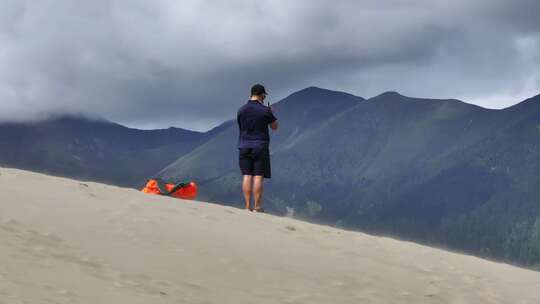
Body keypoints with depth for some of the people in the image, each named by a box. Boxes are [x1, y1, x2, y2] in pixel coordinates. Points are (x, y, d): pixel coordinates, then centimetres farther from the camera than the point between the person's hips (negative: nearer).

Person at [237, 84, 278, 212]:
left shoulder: (241, 110, 3)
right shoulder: (264, 110, -7)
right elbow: (274, 127, 5)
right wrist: (270, 113, 21)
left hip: (244, 147, 3)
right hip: (260, 146, -3)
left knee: (247, 176, 3)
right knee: (258, 177, -2)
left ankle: (247, 206, 0)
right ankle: (257, 206, -3)